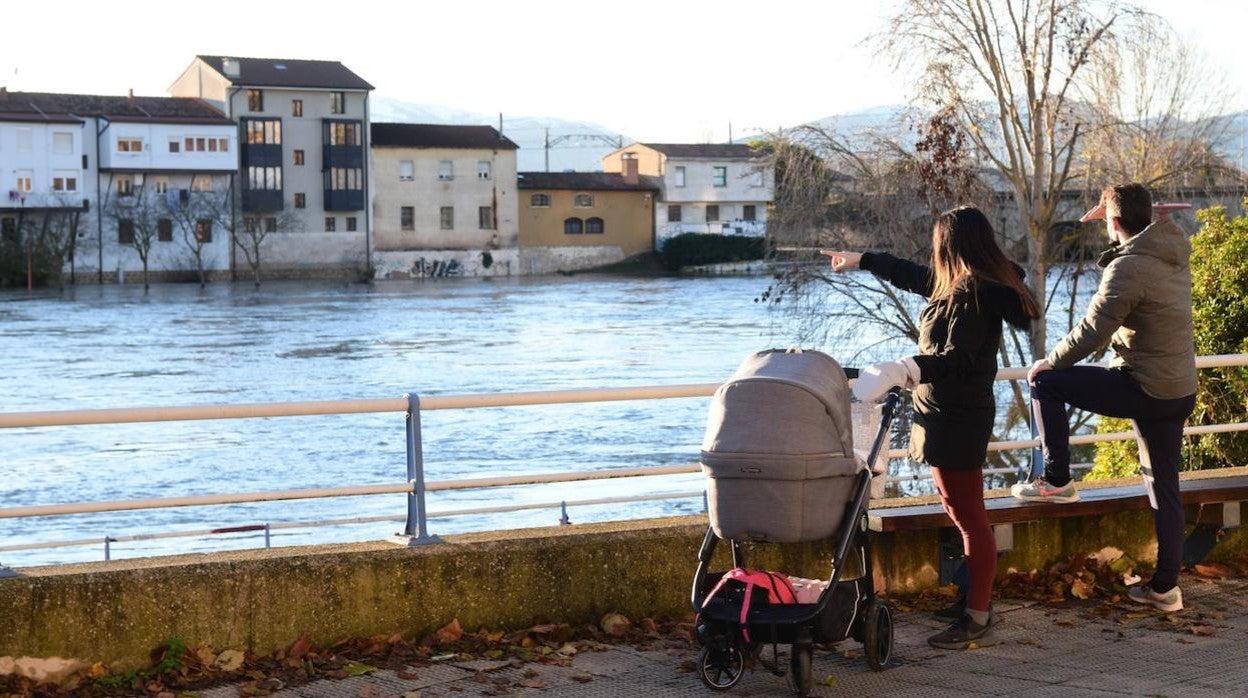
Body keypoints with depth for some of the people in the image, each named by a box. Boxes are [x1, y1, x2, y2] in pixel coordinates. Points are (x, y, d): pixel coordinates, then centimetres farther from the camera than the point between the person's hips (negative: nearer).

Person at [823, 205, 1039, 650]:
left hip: (956, 418, -11)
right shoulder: (963, 286, 12)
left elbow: (958, 358, -26)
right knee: (963, 513, 15)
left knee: (969, 517, -6)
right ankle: (979, 607, 22)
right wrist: (861, 260, 40)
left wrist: (908, 370, -39)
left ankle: (977, 622, -1)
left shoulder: (971, 292, -18)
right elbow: (912, 275, 29)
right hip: (954, 415, 11)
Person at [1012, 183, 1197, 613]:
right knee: (1164, 489, 13)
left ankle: (1057, 481, 7)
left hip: (1145, 390, -9)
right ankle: (1165, 588, 17)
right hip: (1182, 391, 9)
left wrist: (1050, 363, -2)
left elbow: (1091, 332, -17)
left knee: (1045, 384, 1)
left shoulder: (1128, 268, -18)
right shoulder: (1174, 255, 8)